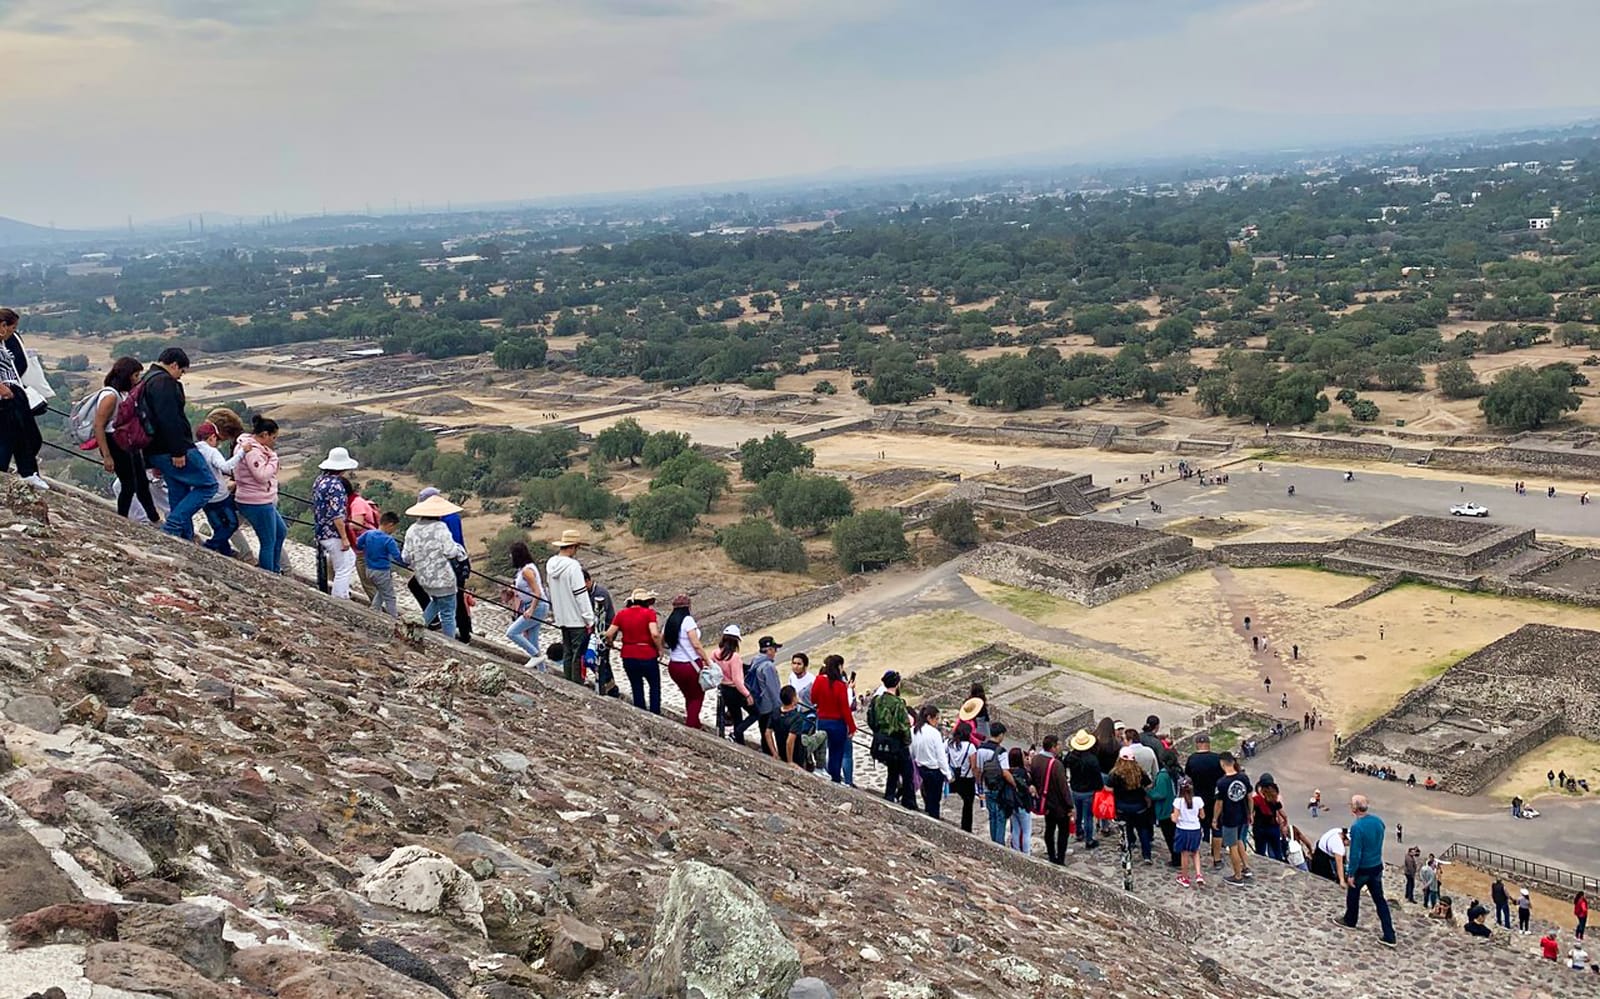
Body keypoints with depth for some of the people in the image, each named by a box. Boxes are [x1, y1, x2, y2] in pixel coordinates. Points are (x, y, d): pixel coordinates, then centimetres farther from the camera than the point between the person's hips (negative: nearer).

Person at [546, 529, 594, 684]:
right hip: (577, 619, -7)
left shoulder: (551, 563, 4)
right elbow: (581, 594, -17)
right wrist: (589, 619, -12)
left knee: (568, 653, 15)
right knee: (579, 654, -1)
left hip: (561, 618, 7)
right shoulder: (573, 566, -19)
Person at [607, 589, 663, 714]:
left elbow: (609, 634, -4)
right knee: (655, 687, 14)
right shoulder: (649, 613, -9)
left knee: (637, 688, 18)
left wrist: (609, 643, 17)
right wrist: (660, 649, -7)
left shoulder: (621, 614, 2)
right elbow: (655, 634, -22)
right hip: (647, 656, -4)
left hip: (628, 657, 4)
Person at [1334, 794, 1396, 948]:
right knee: (1380, 900, 11)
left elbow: (1355, 853, -23)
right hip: (1377, 866, 6)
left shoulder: (1357, 827, -26)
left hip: (1362, 869, -6)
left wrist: (1351, 874, -15)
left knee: (1353, 893, 20)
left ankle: (1350, 920, 42)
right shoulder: (1378, 821, -4)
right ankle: (1389, 936, 9)